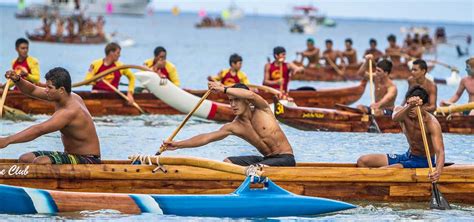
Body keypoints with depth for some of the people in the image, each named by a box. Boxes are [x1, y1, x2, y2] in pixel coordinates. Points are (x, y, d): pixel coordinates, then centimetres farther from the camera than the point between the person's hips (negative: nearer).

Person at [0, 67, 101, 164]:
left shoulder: (70, 112, -27)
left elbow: (39, 130, -33)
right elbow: (32, 90, 12)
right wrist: (17, 80, -9)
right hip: (70, 154, 10)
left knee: (40, 162, -32)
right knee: (24, 159, 2)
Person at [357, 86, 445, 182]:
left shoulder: (431, 123, -23)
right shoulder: (401, 110, -9)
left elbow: (440, 152, -31)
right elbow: (395, 117, -36)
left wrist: (438, 170, -54)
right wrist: (409, 106, -59)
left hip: (423, 161, -7)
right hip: (407, 156, 7)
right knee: (362, 161, -1)